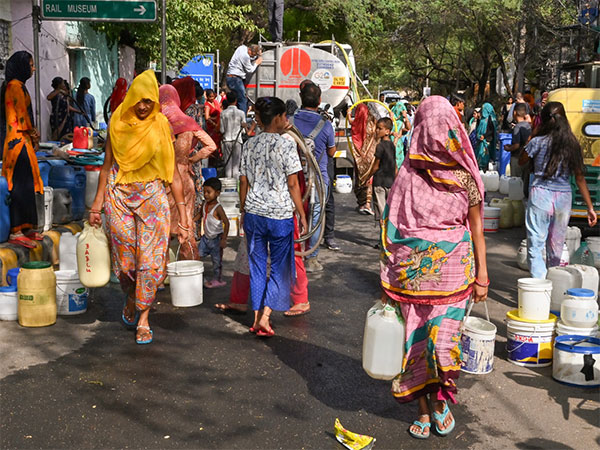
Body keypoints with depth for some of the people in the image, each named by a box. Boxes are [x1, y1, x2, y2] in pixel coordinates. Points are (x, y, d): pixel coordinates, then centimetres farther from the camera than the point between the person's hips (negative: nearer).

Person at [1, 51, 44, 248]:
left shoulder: (16, 85, 17)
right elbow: (22, 115, -16)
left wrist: (32, 133, 12)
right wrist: (32, 132, -2)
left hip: (22, 140, 10)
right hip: (19, 141, -10)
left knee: (25, 184, 12)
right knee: (20, 184, -8)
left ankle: (25, 228, 19)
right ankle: (16, 232, -6)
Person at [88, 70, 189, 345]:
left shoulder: (161, 126, -2)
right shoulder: (118, 124, 3)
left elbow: (172, 172, -2)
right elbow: (107, 165, 8)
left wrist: (182, 212, -5)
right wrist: (98, 203, 3)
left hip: (152, 196, -1)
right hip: (119, 196, 1)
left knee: (151, 258, -4)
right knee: (124, 257, 5)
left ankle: (143, 318, 8)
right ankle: (131, 300, 34)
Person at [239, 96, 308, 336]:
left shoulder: (249, 145, 5)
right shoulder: (286, 146, -9)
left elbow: (244, 182, 7)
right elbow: (293, 184, -9)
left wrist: (244, 211, 17)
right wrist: (302, 215, -2)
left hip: (253, 213, 5)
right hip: (280, 215, -4)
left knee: (257, 266, 12)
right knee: (280, 267, 6)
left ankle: (256, 317, 15)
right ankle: (265, 316, -4)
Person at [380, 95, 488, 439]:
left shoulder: (408, 173, -6)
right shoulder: (465, 173, -2)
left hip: (413, 267, -1)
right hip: (454, 266, 1)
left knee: (417, 334, 5)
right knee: (446, 334, 12)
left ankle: (424, 413, 17)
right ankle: (442, 405, 24)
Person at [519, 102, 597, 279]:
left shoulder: (538, 141, -6)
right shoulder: (573, 143, 4)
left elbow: (522, 161, 12)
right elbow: (580, 177, 5)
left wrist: (533, 135, 11)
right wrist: (590, 207, 8)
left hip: (541, 195, -4)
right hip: (564, 197, 4)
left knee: (535, 246, -2)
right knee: (556, 248, 16)